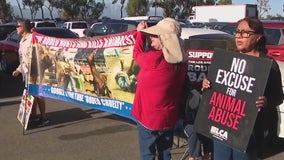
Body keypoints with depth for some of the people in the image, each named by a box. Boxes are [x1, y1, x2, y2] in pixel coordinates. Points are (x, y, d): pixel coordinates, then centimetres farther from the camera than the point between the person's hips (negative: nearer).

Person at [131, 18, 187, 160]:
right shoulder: (180, 62, -6)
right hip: (168, 117, 6)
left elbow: (137, 54, -5)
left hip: (149, 116, -6)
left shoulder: (154, 58, -25)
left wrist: (140, 33, 9)